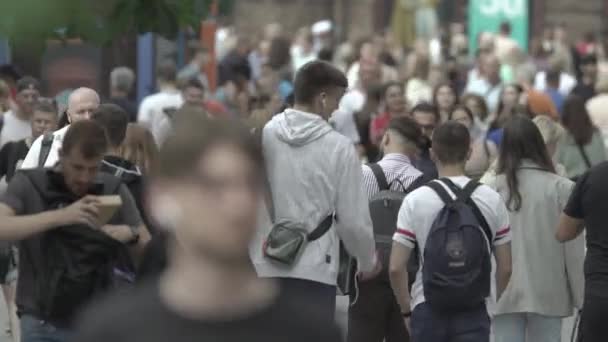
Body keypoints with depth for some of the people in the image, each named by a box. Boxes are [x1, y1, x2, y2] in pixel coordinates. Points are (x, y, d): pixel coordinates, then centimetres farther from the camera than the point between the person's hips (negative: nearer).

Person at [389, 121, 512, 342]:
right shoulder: (491, 200, 0)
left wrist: (406, 310, 8)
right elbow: (505, 268, 2)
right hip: (475, 309, 0)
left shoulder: (415, 200, -4)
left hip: (427, 308, 0)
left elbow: (396, 268, -6)